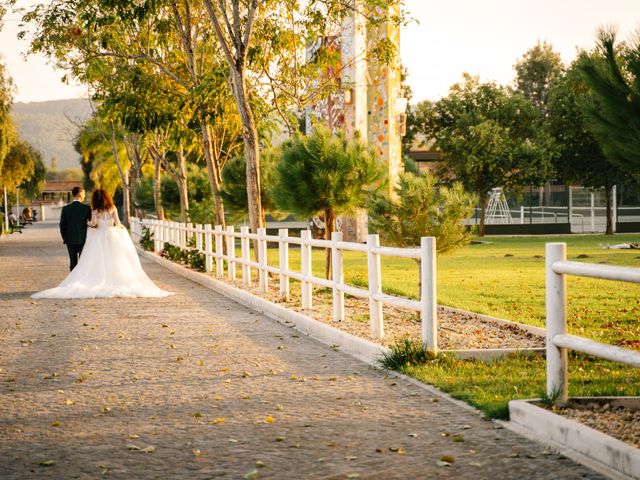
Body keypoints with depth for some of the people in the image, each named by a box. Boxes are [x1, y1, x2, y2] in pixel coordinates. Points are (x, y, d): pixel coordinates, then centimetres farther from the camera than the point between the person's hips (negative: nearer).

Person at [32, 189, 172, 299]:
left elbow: (93, 223, -13)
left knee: (99, 263, 0)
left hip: (99, 237, -1)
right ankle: (117, 284, -3)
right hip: (112, 236, 2)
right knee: (115, 262, 4)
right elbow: (117, 223, 1)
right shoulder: (113, 208, 2)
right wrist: (122, 228, 21)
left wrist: (88, 222, 8)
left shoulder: (95, 211, -3)